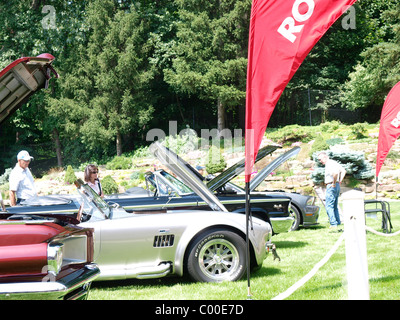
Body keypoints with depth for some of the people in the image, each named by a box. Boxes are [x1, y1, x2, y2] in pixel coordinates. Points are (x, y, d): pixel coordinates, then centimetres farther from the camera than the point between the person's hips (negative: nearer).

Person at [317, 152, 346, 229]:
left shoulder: (329, 164, -15)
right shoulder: (334, 163, 16)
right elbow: (343, 171, 25)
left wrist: (334, 183, -21)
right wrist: (340, 181, 17)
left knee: (329, 206, -8)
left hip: (331, 186, -10)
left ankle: (333, 224, -12)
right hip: (337, 186, 10)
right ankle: (338, 223, 16)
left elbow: (335, 173, -33)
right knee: (335, 206, 14)